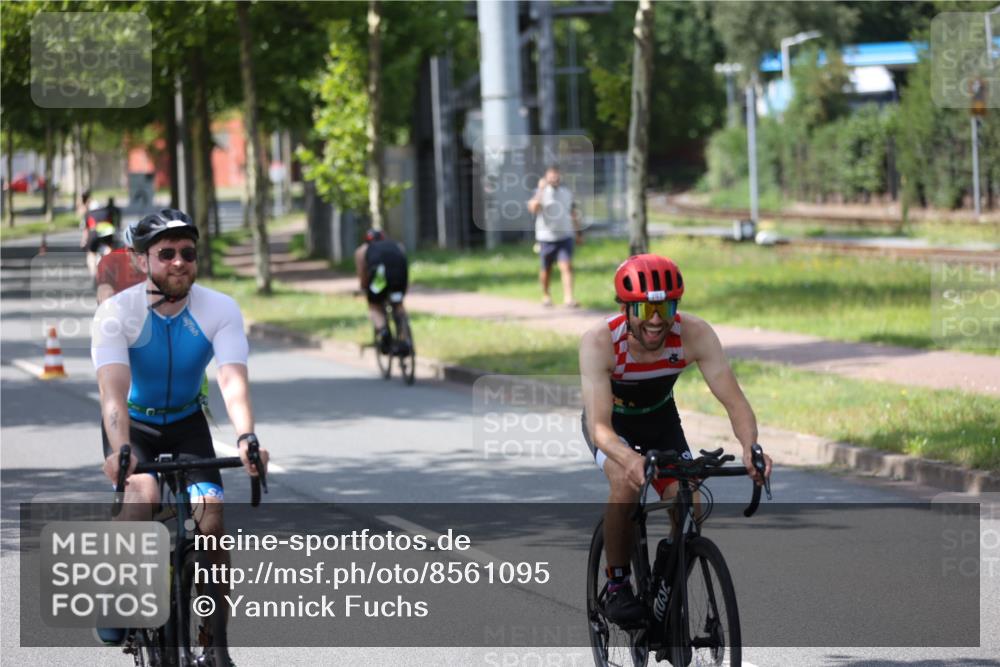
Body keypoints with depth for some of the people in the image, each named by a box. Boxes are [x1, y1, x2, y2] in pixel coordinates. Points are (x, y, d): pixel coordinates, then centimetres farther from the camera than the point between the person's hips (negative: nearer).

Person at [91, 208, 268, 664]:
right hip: (132, 425, -2)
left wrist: (246, 439, -51)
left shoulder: (220, 310, -20)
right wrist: (119, 450, -53)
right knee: (144, 495, -33)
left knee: (211, 521, -16)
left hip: (185, 424, 2)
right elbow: (113, 389, -35)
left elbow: (233, 381, -32)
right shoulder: (116, 313, -24)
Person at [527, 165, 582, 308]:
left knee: (566, 266, -13)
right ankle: (545, 295, 33)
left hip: (565, 236, 2)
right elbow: (533, 208, -25)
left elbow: (574, 213, 18)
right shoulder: (541, 193, -6)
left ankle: (568, 297, -18)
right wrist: (541, 190, -29)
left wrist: (578, 233, 18)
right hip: (546, 237, -2)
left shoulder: (567, 193, 8)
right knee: (546, 269, 11)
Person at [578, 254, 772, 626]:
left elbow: (734, 401, -31)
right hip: (613, 422, -3)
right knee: (626, 481, -32)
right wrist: (630, 459, -63)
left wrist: (750, 448, -51)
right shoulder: (600, 342, -35)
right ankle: (617, 584, -14)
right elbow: (599, 426, -43)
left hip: (660, 417, 3)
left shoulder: (694, 334, -29)